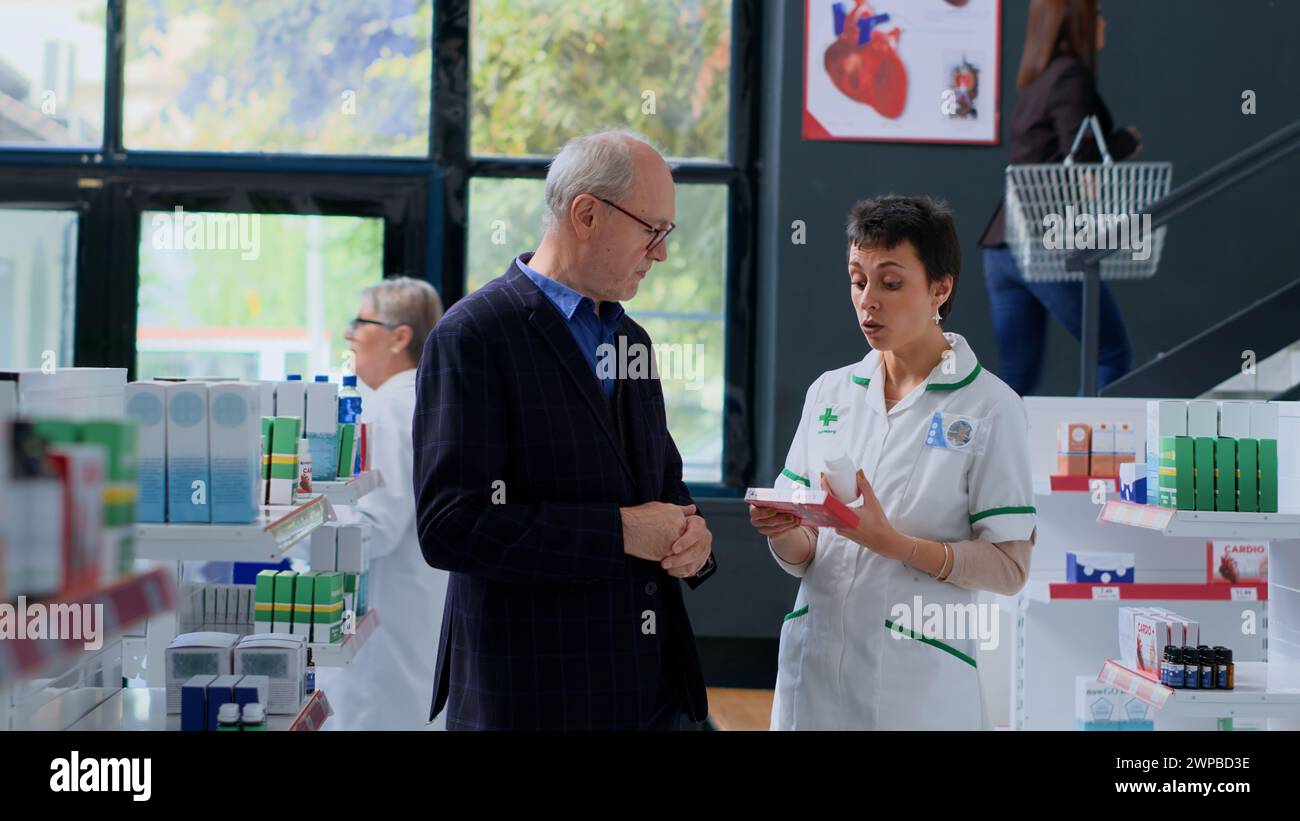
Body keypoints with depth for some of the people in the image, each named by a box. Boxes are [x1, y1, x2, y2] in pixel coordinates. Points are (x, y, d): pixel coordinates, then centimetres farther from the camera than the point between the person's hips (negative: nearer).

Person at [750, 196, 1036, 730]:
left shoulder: (988, 406, -6)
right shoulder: (829, 392, 7)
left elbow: (1009, 566, -10)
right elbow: (802, 557, 8)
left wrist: (894, 544, -22)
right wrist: (781, 530, -14)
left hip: (917, 682, -4)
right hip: (813, 669, 4)